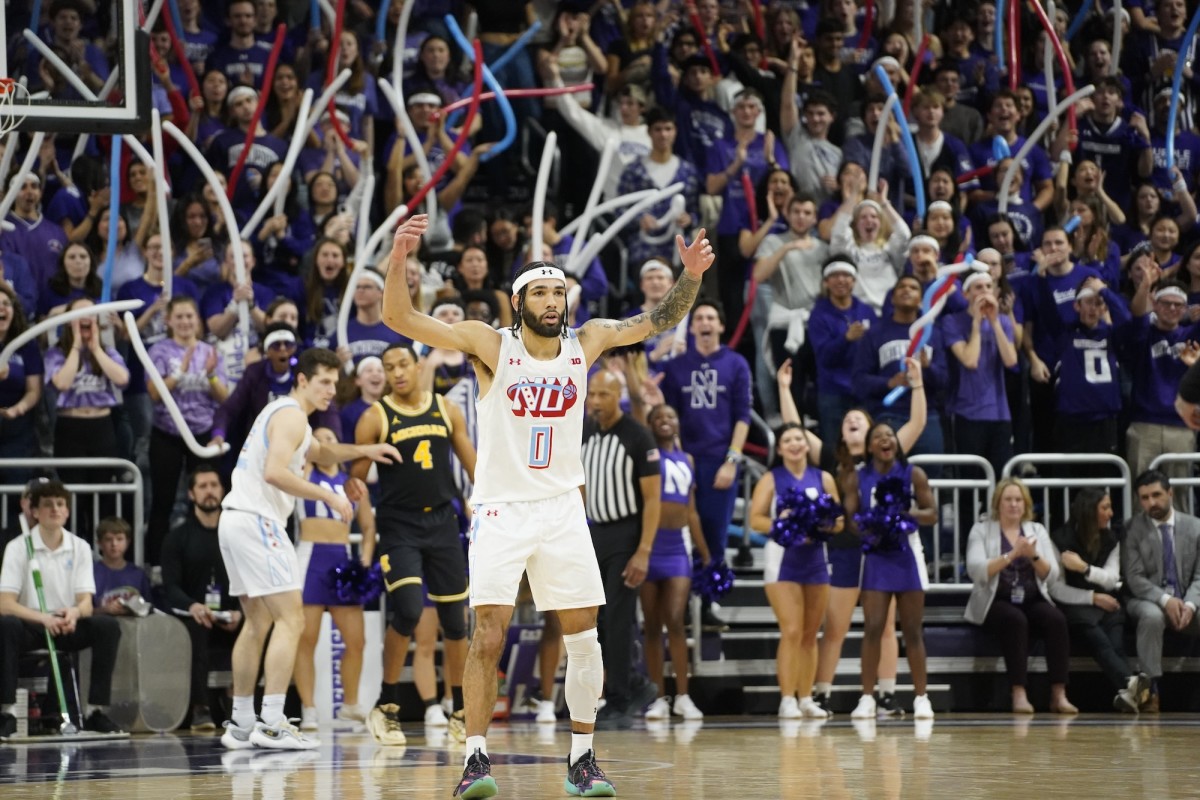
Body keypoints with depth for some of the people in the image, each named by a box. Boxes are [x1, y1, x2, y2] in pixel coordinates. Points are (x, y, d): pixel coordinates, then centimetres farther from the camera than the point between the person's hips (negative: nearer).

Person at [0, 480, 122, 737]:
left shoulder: (80, 548, 4)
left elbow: (86, 602, -3)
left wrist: (74, 613, -29)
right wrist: (43, 619, -31)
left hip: (68, 627, 3)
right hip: (31, 627, -3)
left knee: (108, 626, -25)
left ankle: (97, 711, -19)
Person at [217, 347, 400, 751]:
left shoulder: (281, 412, 22)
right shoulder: (292, 415, -10)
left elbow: (318, 452, 41)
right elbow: (274, 472, -25)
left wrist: (363, 451, 28)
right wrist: (327, 496, -18)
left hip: (236, 520, 11)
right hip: (257, 520, -11)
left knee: (257, 623, 16)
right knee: (291, 619, -12)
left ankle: (241, 724, 19)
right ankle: (271, 723, -20)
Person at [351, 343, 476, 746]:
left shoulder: (446, 410, 5)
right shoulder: (376, 417, -4)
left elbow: (473, 466, 10)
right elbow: (356, 476, -1)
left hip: (442, 523, 4)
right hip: (398, 526, -4)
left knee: (454, 619, 6)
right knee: (408, 610, -20)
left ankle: (461, 712, 19)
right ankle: (386, 706, -5)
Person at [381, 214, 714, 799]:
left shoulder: (585, 342, 1)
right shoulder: (490, 345, -9)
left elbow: (659, 320, 7)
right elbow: (401, 319, -17)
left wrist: (691, 275, -11)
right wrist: (397, 260, -34)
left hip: (562, 509, 4)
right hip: (501, 510, -4)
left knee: (583, 638, 4)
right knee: (488, 638, -12)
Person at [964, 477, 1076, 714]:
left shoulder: (1037, 531, 14)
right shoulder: (982, 531, 6)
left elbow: (1051, 575, 4)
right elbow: (976, 571, -11)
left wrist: (1034, 556, -15)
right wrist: (1011, 555, -21)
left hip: (1033, 600, 3)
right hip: (996, 603, -3)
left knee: (1056, 620, -29)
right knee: (1015, 620, -36)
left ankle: (1059, 694, -30)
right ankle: (1019, 694, -38)